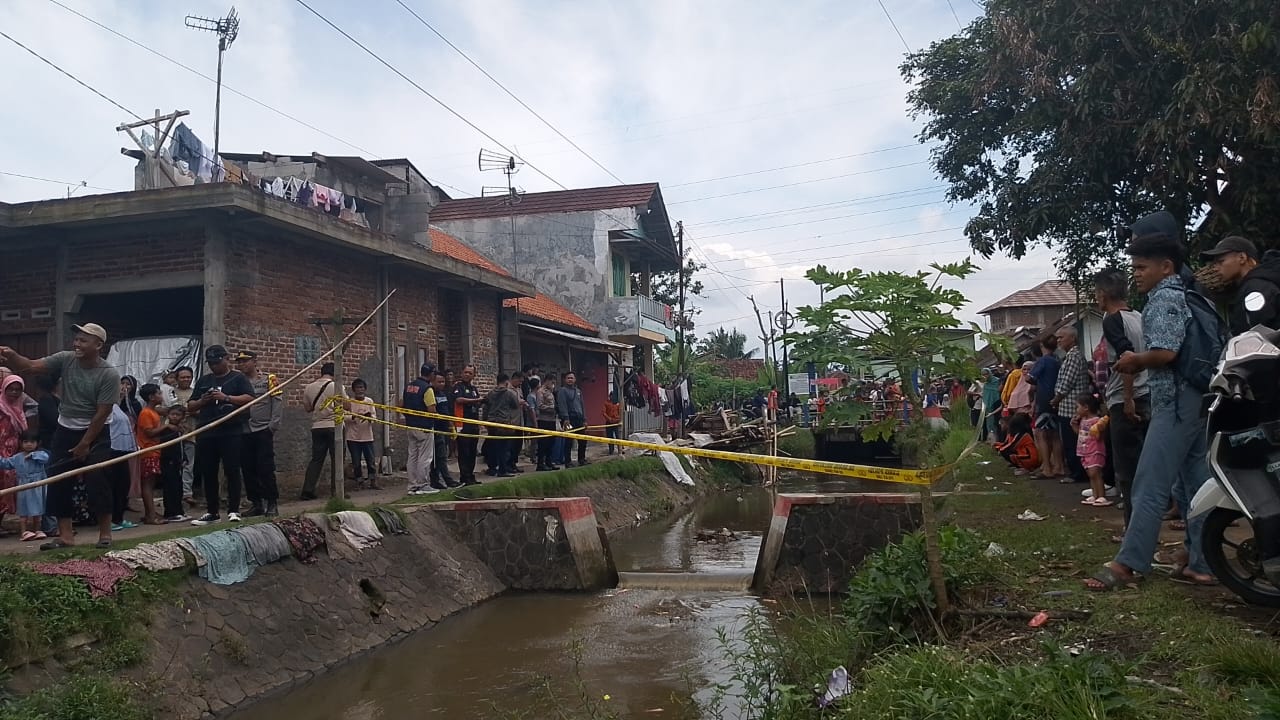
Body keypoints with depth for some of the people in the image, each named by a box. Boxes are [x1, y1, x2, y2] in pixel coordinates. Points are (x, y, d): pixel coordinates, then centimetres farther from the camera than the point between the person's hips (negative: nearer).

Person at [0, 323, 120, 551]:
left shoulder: (109, 375, -18)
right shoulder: (65, 359, -6)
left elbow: (102, 414, -16)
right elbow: (30, 366, -17)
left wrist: (85, 444, -13)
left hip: (95, 434, -5)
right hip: (65, 431, 5)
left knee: (97, 482, -8)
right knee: (58, 482, 3)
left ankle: (105, 533, 3)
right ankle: (65, 534, 10)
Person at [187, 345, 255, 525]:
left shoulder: (238, 378, 6)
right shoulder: (203, 380, 20)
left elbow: (249, 398, -9)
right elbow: (190, 407, 20)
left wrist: (226, 398, -18)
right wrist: (202, 401, -1)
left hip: (231, 433, -5)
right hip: (206, 434, 5)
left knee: (232, 471, -5)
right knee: (208, 473, 8)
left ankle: (233, 510, 1)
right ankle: (211, 512, 17)